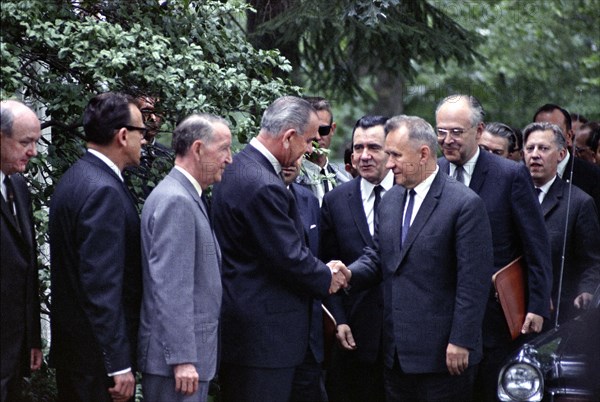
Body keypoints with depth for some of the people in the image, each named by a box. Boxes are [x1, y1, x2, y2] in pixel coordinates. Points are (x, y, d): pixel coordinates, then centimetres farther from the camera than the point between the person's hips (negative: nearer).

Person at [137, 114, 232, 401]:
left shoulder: (186, 198, 16)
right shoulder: (175, 202, -16)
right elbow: (171, 288, -21)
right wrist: (182, 359, -23)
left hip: (192, 356, 10)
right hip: (178, 358, -10)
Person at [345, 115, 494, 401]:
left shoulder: (465, 205, -10)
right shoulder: (390, 201, 13)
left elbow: (474, 282, -13)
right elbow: (376, 257, 17)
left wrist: (460, 342, -16)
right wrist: (348, 274, -6)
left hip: (442, 354, -7)